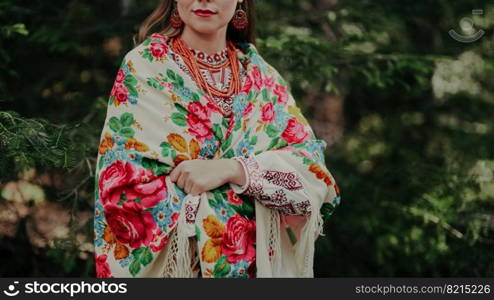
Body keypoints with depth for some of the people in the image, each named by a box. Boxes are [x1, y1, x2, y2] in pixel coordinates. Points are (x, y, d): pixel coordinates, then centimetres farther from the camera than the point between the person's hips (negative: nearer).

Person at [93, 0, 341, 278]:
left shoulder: (263, 77, 3)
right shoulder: (143, 66, -7)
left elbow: (312, 165, -8)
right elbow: (125, 186, -15)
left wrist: (230, 169, -25)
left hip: (260, 260, 3)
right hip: (176, 263, -3)